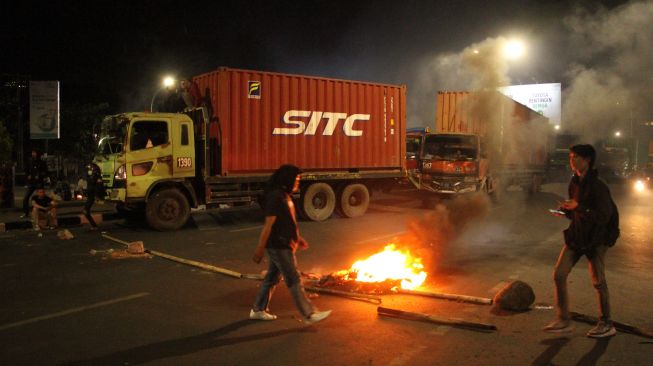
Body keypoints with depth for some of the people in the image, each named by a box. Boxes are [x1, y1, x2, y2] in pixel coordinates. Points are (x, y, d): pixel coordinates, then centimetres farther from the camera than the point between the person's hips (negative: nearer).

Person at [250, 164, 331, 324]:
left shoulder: (284, 196, 11)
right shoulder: (276, 197, -20)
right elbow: (268, 225, -21)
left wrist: (298, 238, 19)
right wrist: (260, 249, -19)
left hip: (284, 245, 10)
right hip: (279, 247, -10)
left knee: (272, 278, 17)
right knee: (294, 280, -2)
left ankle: (258, 310, 28)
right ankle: (309, 314, 5)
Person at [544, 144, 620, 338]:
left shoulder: (598, 186, -17)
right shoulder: (574, 182, 7)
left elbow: (603, 217, -23)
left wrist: (577, 208, -25)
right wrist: (565, 211, 0)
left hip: (595, 239, -7)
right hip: (576, 236, 7)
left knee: (598, 281, 2)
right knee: (559, 275, 0)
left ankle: (607, 324, 20)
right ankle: (564, 320, 9)